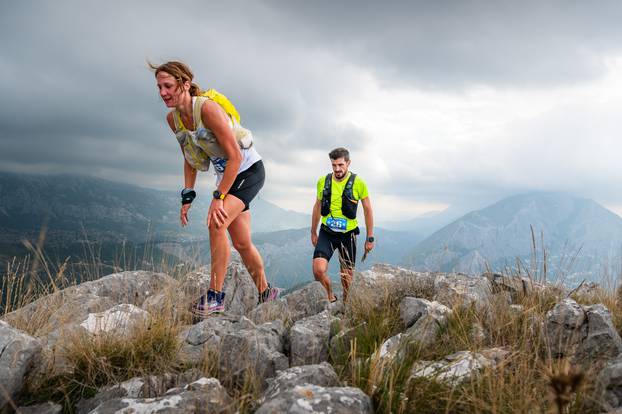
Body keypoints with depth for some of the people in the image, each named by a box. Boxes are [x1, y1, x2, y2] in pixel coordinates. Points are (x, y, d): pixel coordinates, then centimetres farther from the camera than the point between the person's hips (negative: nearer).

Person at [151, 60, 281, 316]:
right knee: (241, 244, 11)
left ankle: (215, 296, -19)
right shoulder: (173, 118, -5)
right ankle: (266, 293, 30)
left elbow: (235, 156, -28)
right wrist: (187, 196, 1)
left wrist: (218, 197, -28)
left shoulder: (208, 108, -28)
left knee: (216, 223, -27)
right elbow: (190, 159, 8)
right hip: (227, 175, 8)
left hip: (249, 171, -8)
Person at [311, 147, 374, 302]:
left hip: (347, 234, -1)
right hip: (326, 233, 1)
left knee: (347, 276, 8)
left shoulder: (358, 183, -8)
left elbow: (368, 210, 2)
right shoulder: (323, 181, 0)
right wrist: (313, 232, 19)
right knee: (318, 270, -16)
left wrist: (370, 238, 2)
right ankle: (330, 297, 11)